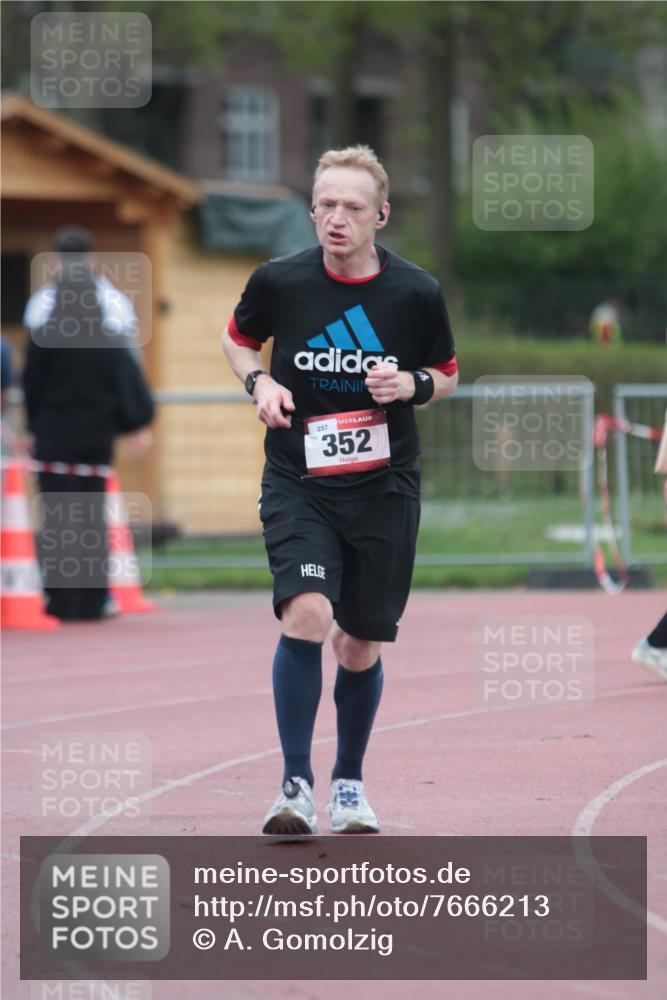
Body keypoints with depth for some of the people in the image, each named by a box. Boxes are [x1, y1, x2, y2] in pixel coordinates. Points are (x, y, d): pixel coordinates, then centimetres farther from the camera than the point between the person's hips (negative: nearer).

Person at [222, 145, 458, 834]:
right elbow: (237, 338, 15)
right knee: (307, 612, -23)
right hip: (298, 485, -1)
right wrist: (260, 382, -6)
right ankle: (296, 784, -14)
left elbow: (446, 375, 11)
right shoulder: (278, 281, -5)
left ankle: (348, 784, 30)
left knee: (361, 647, 8)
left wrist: (410, 384, -11)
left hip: (385, 489, 1)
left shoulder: (416, 293, -4)